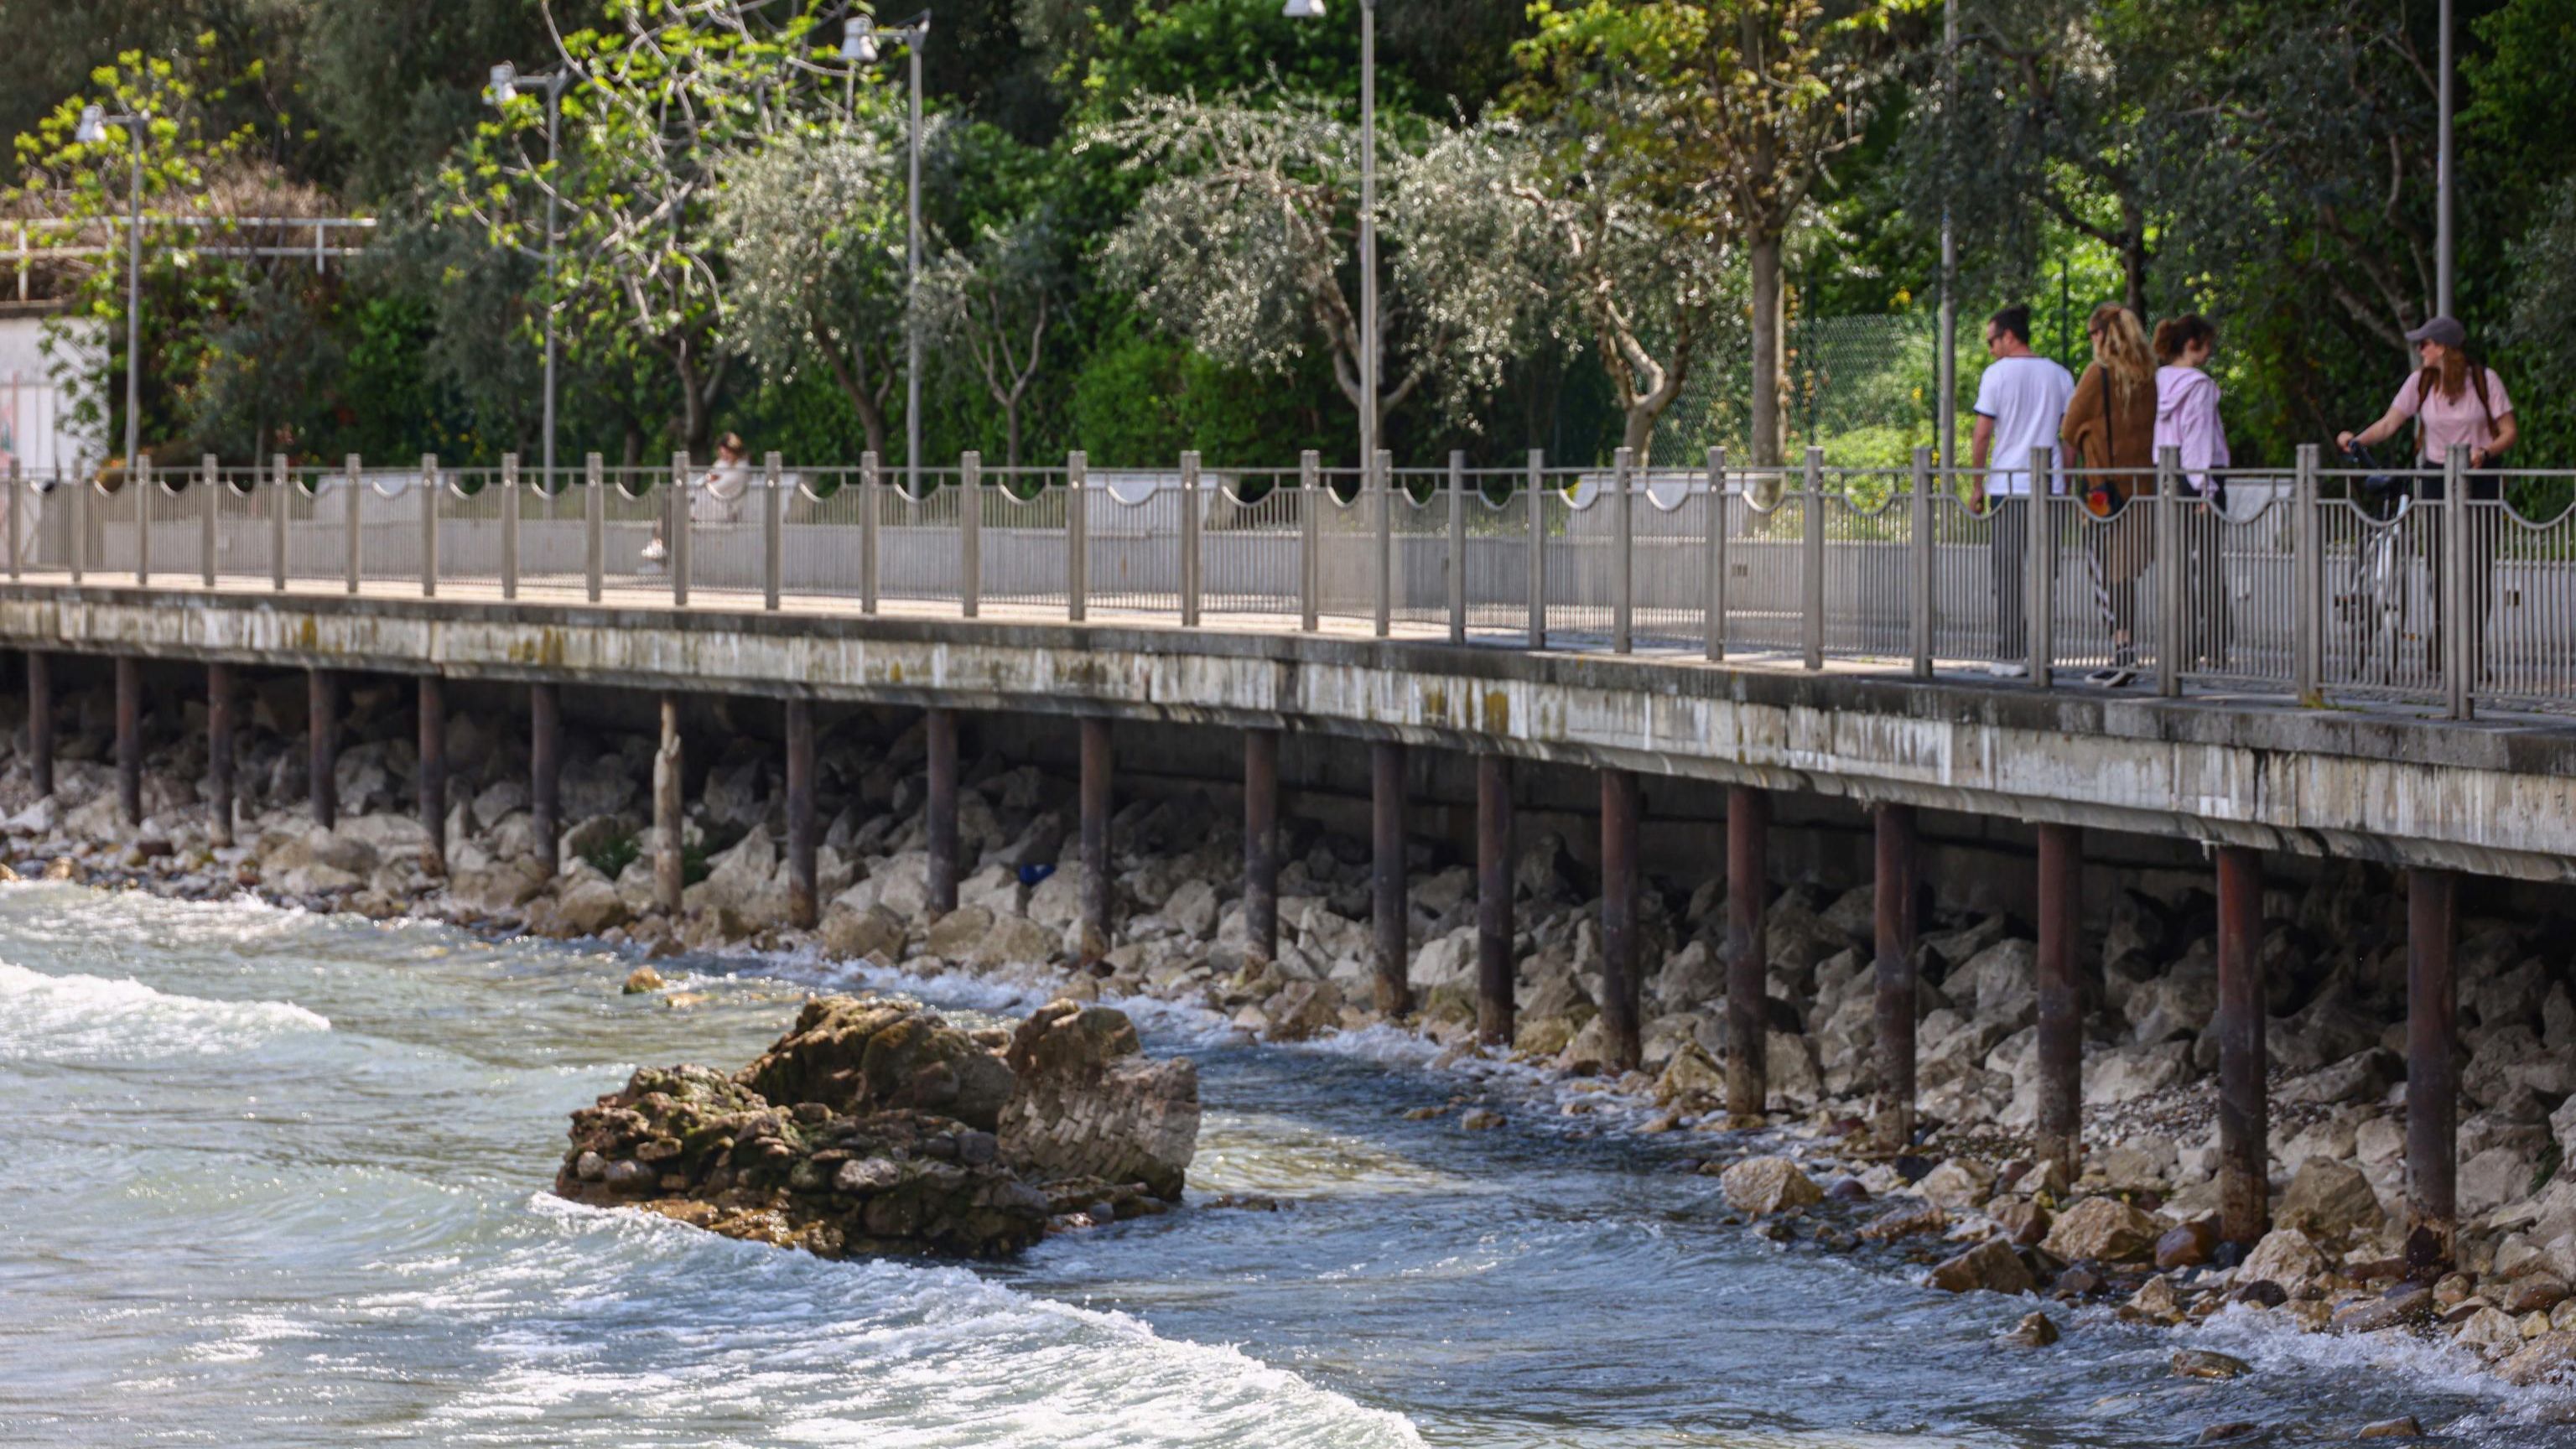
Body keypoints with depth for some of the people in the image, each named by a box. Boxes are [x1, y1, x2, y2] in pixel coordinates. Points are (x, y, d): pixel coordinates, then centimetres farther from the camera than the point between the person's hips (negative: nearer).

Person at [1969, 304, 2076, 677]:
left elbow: (1982, 434, -3)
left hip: (2007, 486, -3)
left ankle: (2010, 656, -2)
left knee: (2008, 575, 0)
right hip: (2050, 485, 3)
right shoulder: (2059, 376, 10)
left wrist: (1978, 485, 5)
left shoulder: (1997, 374, -2)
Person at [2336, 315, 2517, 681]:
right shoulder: (2421, 382, 5)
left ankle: (2475, 649, -3)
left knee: (2478, 565, -7)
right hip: (2437, 479, 2)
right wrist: (2357, 439, -17)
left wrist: (2485, 451, -22)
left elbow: (2510, 432, -3)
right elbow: (2389, 423, 1)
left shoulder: (2485, 380, -3)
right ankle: (2440, 649, 1)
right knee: (2439, 564, -4)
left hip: (2480, 480, -2)